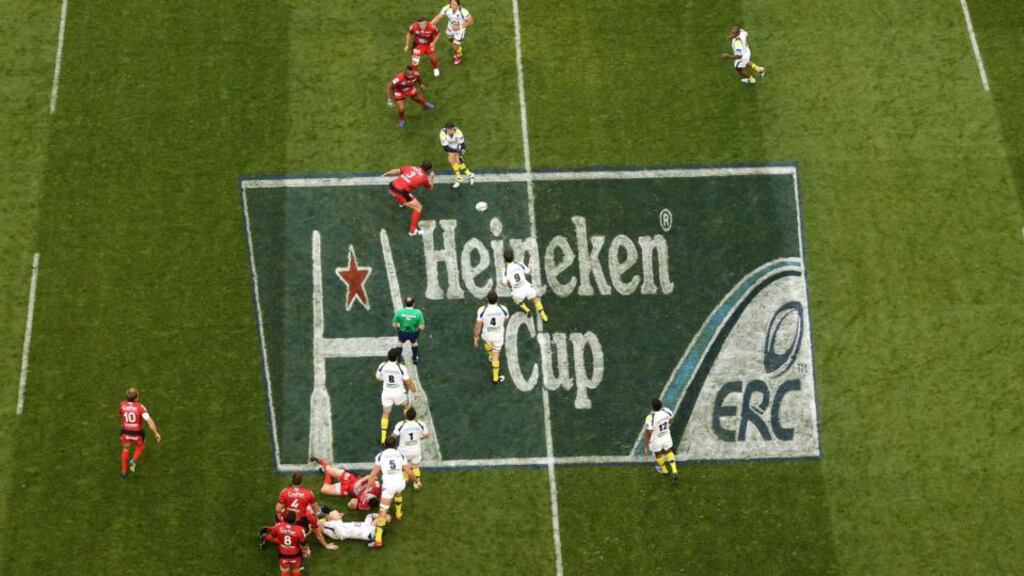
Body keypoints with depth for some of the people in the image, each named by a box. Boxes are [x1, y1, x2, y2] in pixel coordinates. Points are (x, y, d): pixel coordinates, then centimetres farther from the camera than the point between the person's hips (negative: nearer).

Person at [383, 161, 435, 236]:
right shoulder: (424, 177, 2)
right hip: (400, 192, -7)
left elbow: (397, 171, 14)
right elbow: (430, 187, 21)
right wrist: (431, 178, 38)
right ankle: (413, 230, 14)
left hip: (392, 186, 7)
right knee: (419, 208, 7)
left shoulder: (411, 168, 13)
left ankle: (402, 203, 74)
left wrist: (385, 174, 29)